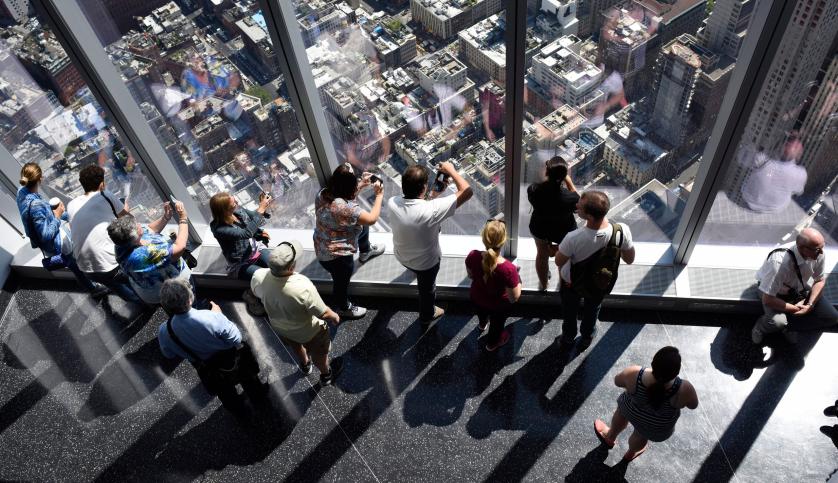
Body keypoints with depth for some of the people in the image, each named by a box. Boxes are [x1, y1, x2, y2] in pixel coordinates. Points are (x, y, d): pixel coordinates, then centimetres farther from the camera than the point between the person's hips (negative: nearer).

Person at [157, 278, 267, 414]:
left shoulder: (164, 332, -28)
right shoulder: (210, 318, -42)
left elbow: (169, 354, -6)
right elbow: (236, 339, -26)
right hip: (231, 361, -3)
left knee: (225, 392, 36)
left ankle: (236, 408, 63)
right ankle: (258, 395, 59)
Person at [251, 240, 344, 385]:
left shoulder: (258, 276, -30)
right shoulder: (303, 287, -44)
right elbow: (324, 314, -28)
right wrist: (335, 317, -6)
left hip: (279, 328, 4)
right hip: (308, 332, -4)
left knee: (296, 346, 38)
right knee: (319, 354, 29)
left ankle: (305, 365, 67)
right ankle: (326, 376, 58)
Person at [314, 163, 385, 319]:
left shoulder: (324, 194, -13)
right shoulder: (345, 207, -39)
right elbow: (372, 219, -26)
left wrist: (361, 185, 1)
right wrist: (379, 195, -14)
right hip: (336, 256, -9)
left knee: (362, 227, 30)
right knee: (342, 283, 20)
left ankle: (365, 252, 60)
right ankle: (344, 309, 48)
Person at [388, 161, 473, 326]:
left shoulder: (393, 203, -26)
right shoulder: (431, 210, -41)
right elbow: (467, 191, -34)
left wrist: (434, 195, -3)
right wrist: (451, 170, -22)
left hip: (401, 256, 3)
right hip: (426, 263, -3)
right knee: (427, 288, 28)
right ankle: (427, 316, 56)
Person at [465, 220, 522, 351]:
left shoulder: (473, 256, -32)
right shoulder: (508, 269, -42)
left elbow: (471, 276, -9)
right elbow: (514, 298, -27)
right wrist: (517, 278, -13)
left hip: (475, 298, 3)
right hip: (498, 306, -3)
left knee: (482, 311, 40)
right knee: (497, 323, 33)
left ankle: (482, 324, 74)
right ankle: (492, 343, 63)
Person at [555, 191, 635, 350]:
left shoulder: (573, 238, -43)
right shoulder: (622, 231, -34)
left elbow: (559, 262, -22)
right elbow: (629, 259, -15)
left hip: (572, 283, -2)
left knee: (570, 310, 31)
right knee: (592, 310, 35)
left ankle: (568, 336, 58)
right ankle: (587, 338, 60)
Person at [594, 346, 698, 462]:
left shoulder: (633, 374, -38)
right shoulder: (684, 390, -40)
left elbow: (617, 381, -14)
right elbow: (693, 405, -16)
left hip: (631, 411, 0)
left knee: (621, 413, 37)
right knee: (641, 436, 34)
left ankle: (610, 437, 65)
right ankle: (631, 454, 65)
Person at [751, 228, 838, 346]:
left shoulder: (818, 254, -22)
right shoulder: (779, 262, -39)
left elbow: (820, 280, -2)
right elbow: (767, 300, -33)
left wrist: (810, 305, -16)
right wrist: (795, 308, -22)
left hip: (802, 289, 6)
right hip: (777, 293, -5)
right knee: (777, 322, -33)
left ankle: (787, 325, 4)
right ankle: (761, 326, 2)